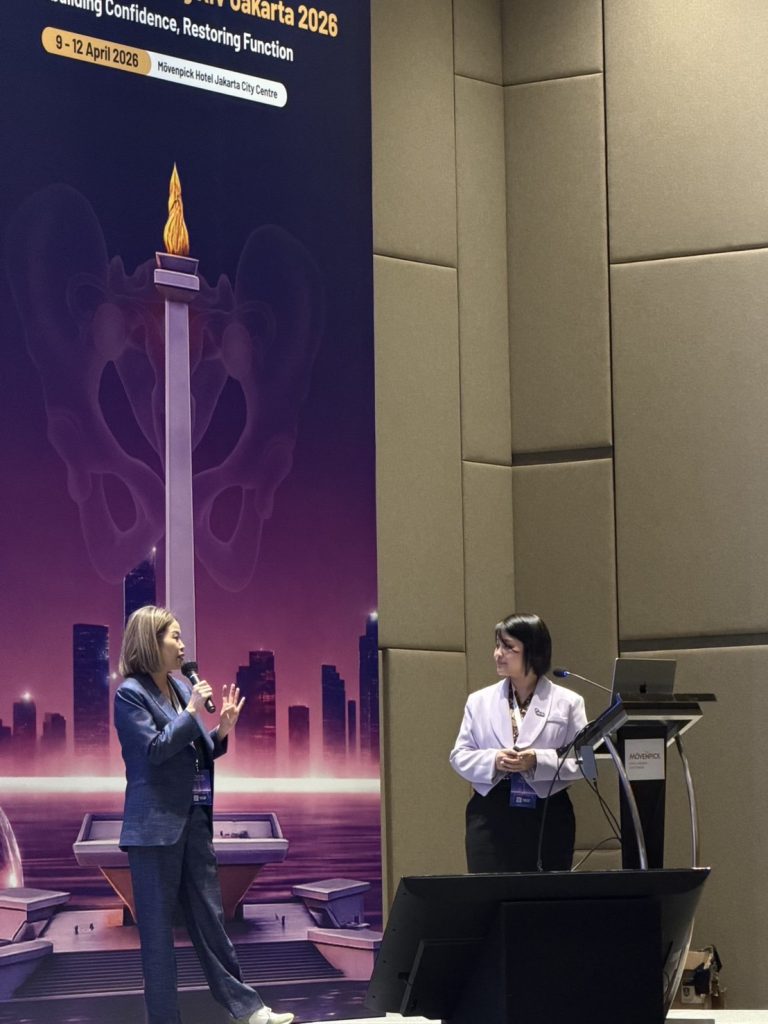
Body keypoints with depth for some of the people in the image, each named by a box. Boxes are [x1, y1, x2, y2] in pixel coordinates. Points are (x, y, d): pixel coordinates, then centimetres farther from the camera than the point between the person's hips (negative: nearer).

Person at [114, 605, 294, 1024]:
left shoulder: (182, 688, 12)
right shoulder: (130, 694, -9)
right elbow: (154, 750, -18)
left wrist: (221, 732, 0)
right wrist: (192, 712, -17)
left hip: (194, 820, 7)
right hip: (156, 827, -7)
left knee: (210, 920, 12)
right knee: (158, 929, 1)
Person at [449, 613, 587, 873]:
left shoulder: (567, 702, 4)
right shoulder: (480, 701, 12)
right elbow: (460, 756, 9)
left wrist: (538, 761, -17)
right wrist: (493, 761, -11)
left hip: (548, 816, -1)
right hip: (491, 815, 1)